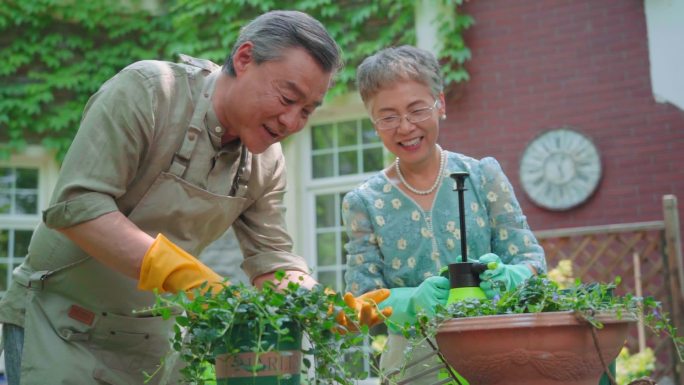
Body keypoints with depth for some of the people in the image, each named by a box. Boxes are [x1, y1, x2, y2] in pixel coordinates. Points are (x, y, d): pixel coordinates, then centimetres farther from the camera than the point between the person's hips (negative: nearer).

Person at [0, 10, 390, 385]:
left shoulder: (267, 162, -2)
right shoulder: (146, 91, -20)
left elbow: (272, 262, 0)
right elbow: (76, 205, -27)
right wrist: (186, 276, -36)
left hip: (154, 340, 5)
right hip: (60, 321, -5)